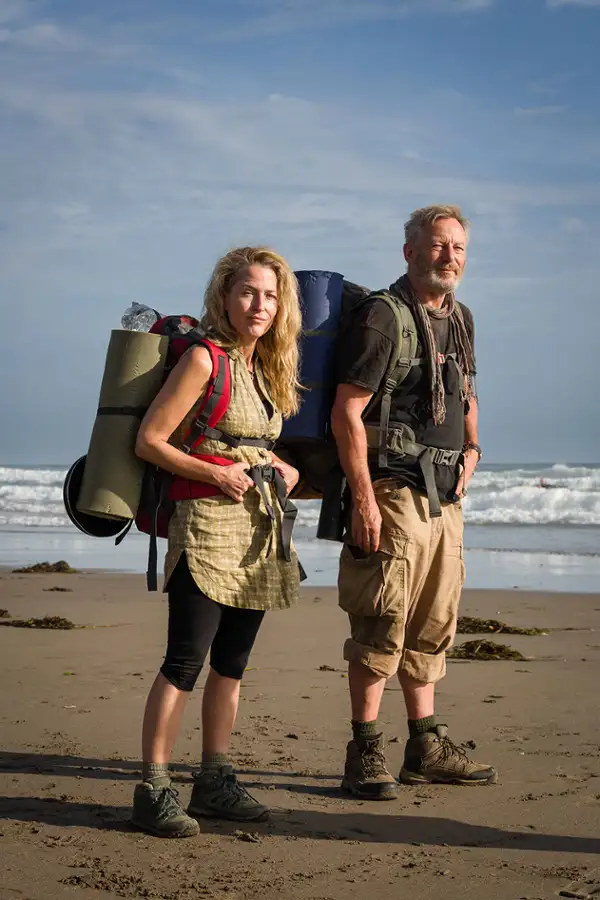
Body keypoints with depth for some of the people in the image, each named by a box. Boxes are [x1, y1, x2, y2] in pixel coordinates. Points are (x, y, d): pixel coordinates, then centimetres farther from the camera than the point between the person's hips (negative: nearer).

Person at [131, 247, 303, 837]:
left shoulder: (266, 369, 15)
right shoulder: (204, 359, -7)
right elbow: (149, 441, -10)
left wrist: (280, 469, 6)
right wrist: (216, 473, -16)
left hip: (259, 529, 8)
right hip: (208, 523, -8)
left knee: (231, 662, 11)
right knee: (185, 661, -9)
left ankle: (214, 782, 19)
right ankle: (152, 791, -4)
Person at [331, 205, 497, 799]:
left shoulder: (460, 319, 15)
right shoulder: (383, 315, -10)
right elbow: (346, 411, -15)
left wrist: (471, 446, 12)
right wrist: (362, 498, -20)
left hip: (445, 496, 8)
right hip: (394, 488, -8)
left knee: (432, 624, 13)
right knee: (383, 621, -8)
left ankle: (426, 748, 23)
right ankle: (365, 754, 0)